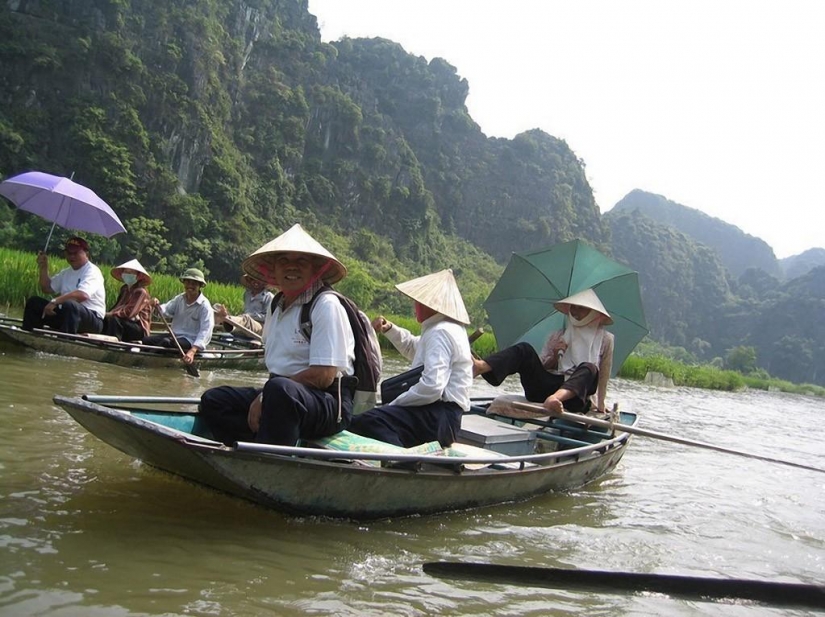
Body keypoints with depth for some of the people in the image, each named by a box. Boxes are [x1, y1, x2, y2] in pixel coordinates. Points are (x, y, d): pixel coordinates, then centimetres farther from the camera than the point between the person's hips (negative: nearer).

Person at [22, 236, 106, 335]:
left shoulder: (92, 271, -8)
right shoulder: (66, 272, 21)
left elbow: (83, 295, -25)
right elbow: (47, 288, 26)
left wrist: (55, 301, -26)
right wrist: (43, 268, 12)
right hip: (65, 315, 8)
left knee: (69, 304, -39)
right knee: (33, 302, 4)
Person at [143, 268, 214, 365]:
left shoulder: (205, 306, -13)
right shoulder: (179, 299, 8)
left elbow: (205, 331, -22)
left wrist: (192, 351, -36)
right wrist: (158, 306, -24)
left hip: (191, 340, -7)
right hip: (174, 335, 7)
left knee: (166, 342, -30)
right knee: (146, 340, -11)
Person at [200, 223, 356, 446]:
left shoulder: (326, 305, -9)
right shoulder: (276, 307, 16)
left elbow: (323, 376, -18)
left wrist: (265, 397, -14)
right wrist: (262, 398, 1)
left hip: (329, 403, -9)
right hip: (284, 397, 9)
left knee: (280, 390, -38)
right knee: (212, 400, -2)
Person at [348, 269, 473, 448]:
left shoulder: (440, 332, -12)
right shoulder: (445, 328, 21)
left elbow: (431, 387, -24)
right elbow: (413, 348, 40)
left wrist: (394, 404, -12)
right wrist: (390, 329, 23)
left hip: (438, 418, -11)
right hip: (439, 415, 11)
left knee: (366, 422, -28)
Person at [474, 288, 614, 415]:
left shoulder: (604, 339, 13)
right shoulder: (557, 336, 21)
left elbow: (603, 375, 13)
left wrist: (600, 407, 10)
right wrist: (555, 356, -1)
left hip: (574, 396, -3)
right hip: (547, 386, 3)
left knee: (588, 368, -33)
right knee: (525, 349, -17)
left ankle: (556, 398, -63)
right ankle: (479, 367, -43)